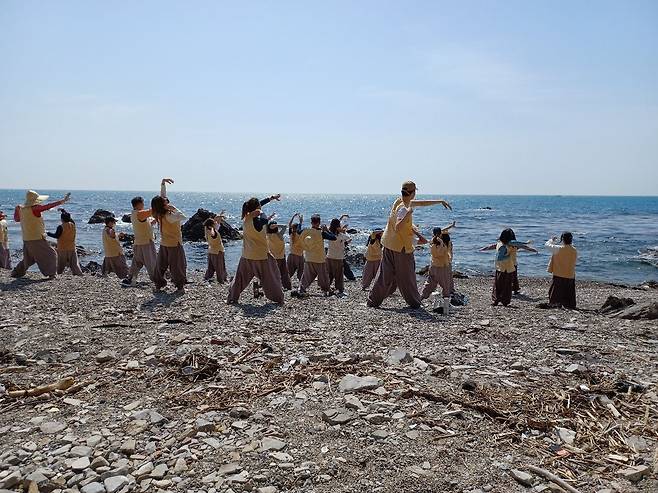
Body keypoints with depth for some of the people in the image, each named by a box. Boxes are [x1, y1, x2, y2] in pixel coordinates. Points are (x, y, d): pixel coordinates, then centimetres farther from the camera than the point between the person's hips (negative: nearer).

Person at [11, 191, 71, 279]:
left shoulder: (21, 209, 5)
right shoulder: (35, 208, -17)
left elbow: (16, 218, 20)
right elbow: (49, 206, -19)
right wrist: (63, 201, -16)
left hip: (26, 239, 8)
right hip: (37, 239, -8)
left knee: (28, 258, 24)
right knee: (51, 254, 5)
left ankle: (16, 272, 26)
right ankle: (51, 274, 3)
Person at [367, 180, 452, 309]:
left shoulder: (400, 201, 5)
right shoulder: (403, 208, -23)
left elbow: (420, 203, 18)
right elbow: (398, 228, -37)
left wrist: (440, 201, 23)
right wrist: (408, 213, -44)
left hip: (388, 245, 8)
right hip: (402, 248, -8)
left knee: (385, 275, 10)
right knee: (407, 277, 6)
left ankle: (373, 301, 10)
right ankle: (414, 302, 19)